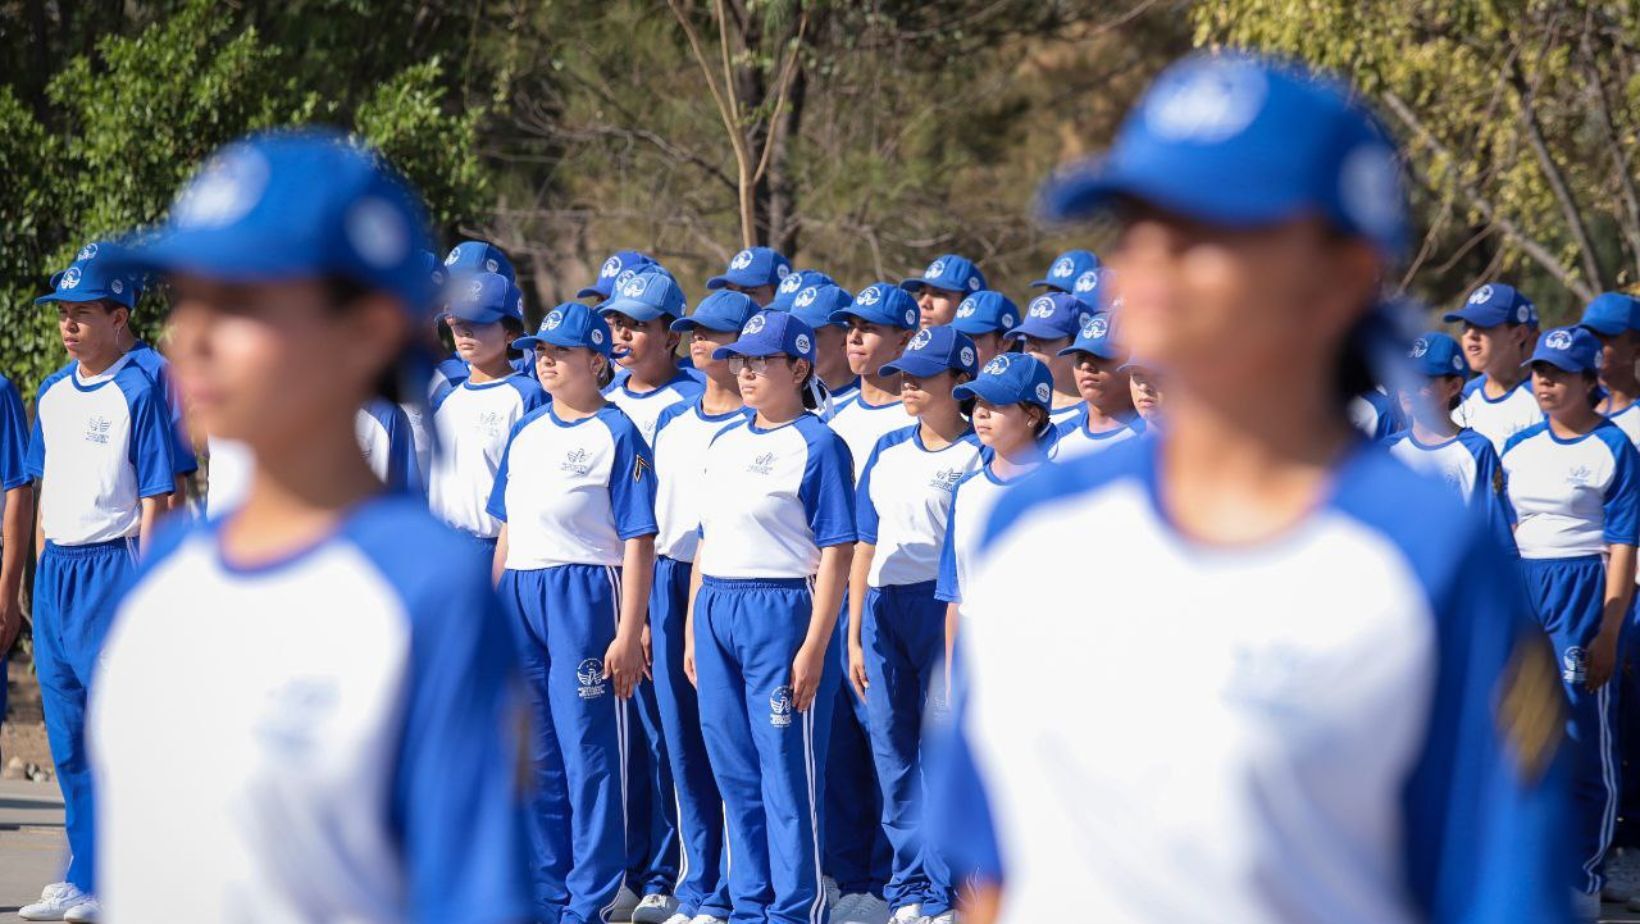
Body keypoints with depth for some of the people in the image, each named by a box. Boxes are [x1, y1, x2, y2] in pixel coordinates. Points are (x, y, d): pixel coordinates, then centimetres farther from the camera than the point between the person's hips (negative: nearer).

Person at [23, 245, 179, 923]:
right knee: (67, 737, 10)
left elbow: (156, 502, -11)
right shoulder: (52, 393, 13)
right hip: (56, 569, 8)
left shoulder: (138, 391, -9)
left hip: (113, 567, -8)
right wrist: (41, 569, 13)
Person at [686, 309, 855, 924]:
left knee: (788, 772, -3)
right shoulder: (725, 443, 15)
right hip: (715, 612, 7)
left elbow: (837, 551, -11)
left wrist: (814, 645, -16)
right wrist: (692, 631, 15)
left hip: (782, 609, -7)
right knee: (734, 772, 11)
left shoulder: (817, 444, -7)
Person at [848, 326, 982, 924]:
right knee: (892, 755, 8)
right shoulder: (888, 452, 13)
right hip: (883, 609, 6)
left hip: (945, 607, -6)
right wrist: (855, 637, 11)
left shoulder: (976, 455, -5)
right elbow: (866, 546, 15)